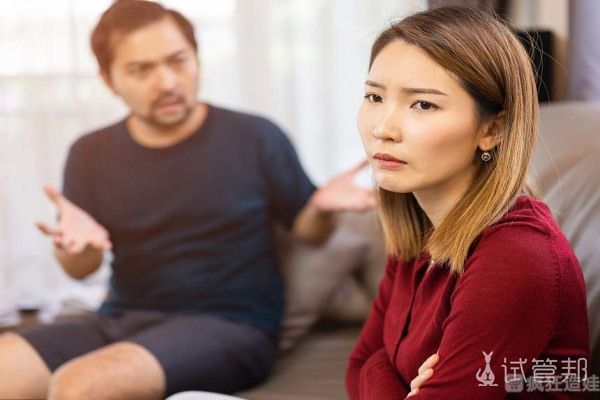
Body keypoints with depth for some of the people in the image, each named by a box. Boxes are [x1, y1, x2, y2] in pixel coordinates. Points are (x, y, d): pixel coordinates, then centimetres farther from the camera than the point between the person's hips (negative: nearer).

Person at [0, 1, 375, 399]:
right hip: (122, 320, 4)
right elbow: (79, 270, 10)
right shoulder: (91, 154, 7)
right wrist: (77, 241, -15)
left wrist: (322, 208, -18)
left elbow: (307, 230, 7)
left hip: (229, 325, -4)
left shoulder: (256, 138, -3)